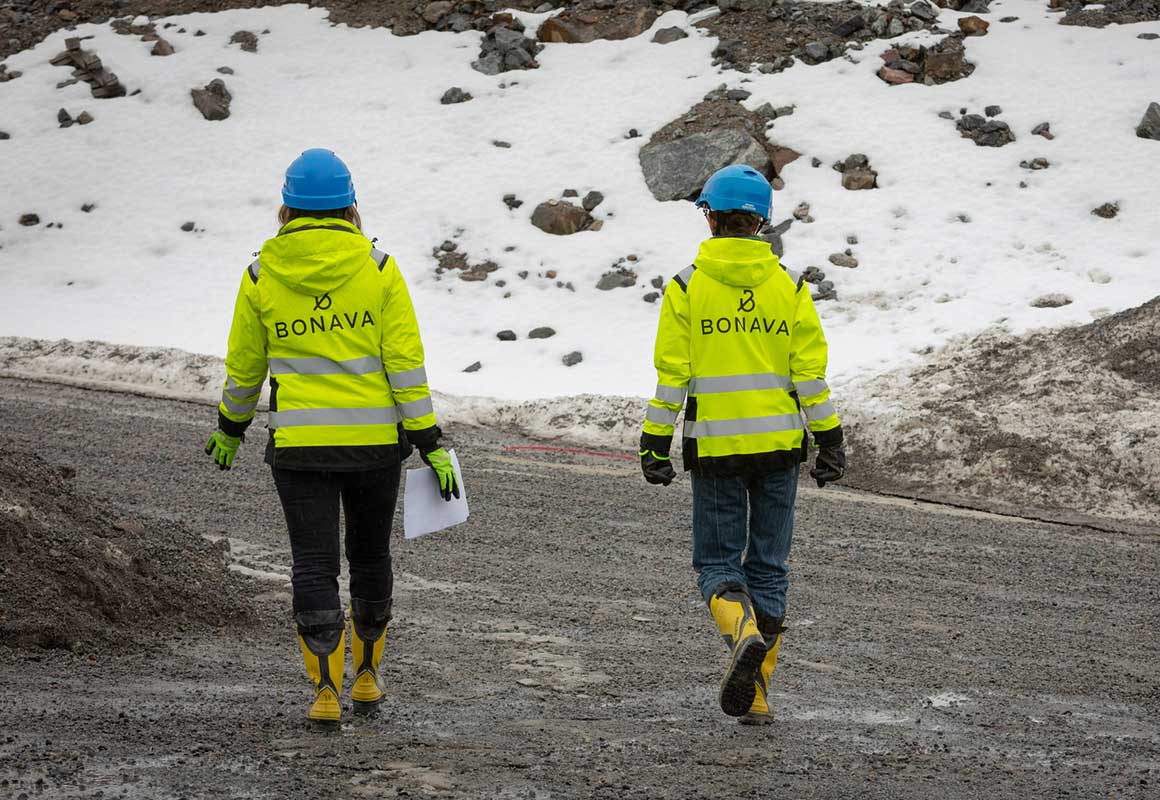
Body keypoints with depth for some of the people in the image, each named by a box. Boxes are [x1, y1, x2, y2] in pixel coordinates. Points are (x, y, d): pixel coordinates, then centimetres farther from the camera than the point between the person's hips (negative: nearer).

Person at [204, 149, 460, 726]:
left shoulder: (262, 274, -1)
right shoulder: (378, 268, -4)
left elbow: (244, 364, 8)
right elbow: (406, 361, -7)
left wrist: (230, 428, 25)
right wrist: (430, 442, -3)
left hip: (298, 442, -1)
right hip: (376, 439, 1)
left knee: (314, 565, 3)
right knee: (370, 555, 18)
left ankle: (327, 691, -7)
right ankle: (366, 677, 28)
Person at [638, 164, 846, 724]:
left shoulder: (686, 286, -4)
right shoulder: (788, 285, 1)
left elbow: (672, 374, -6)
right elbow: (811, 371, 0)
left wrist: (654, 445, 1)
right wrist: (829, 442, 7)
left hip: (714, 446, -2)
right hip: (778, 445, 2)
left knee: (717, 561, 8)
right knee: (768, 566, 10)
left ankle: (744, 635, -23)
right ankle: (755, 694, 11)